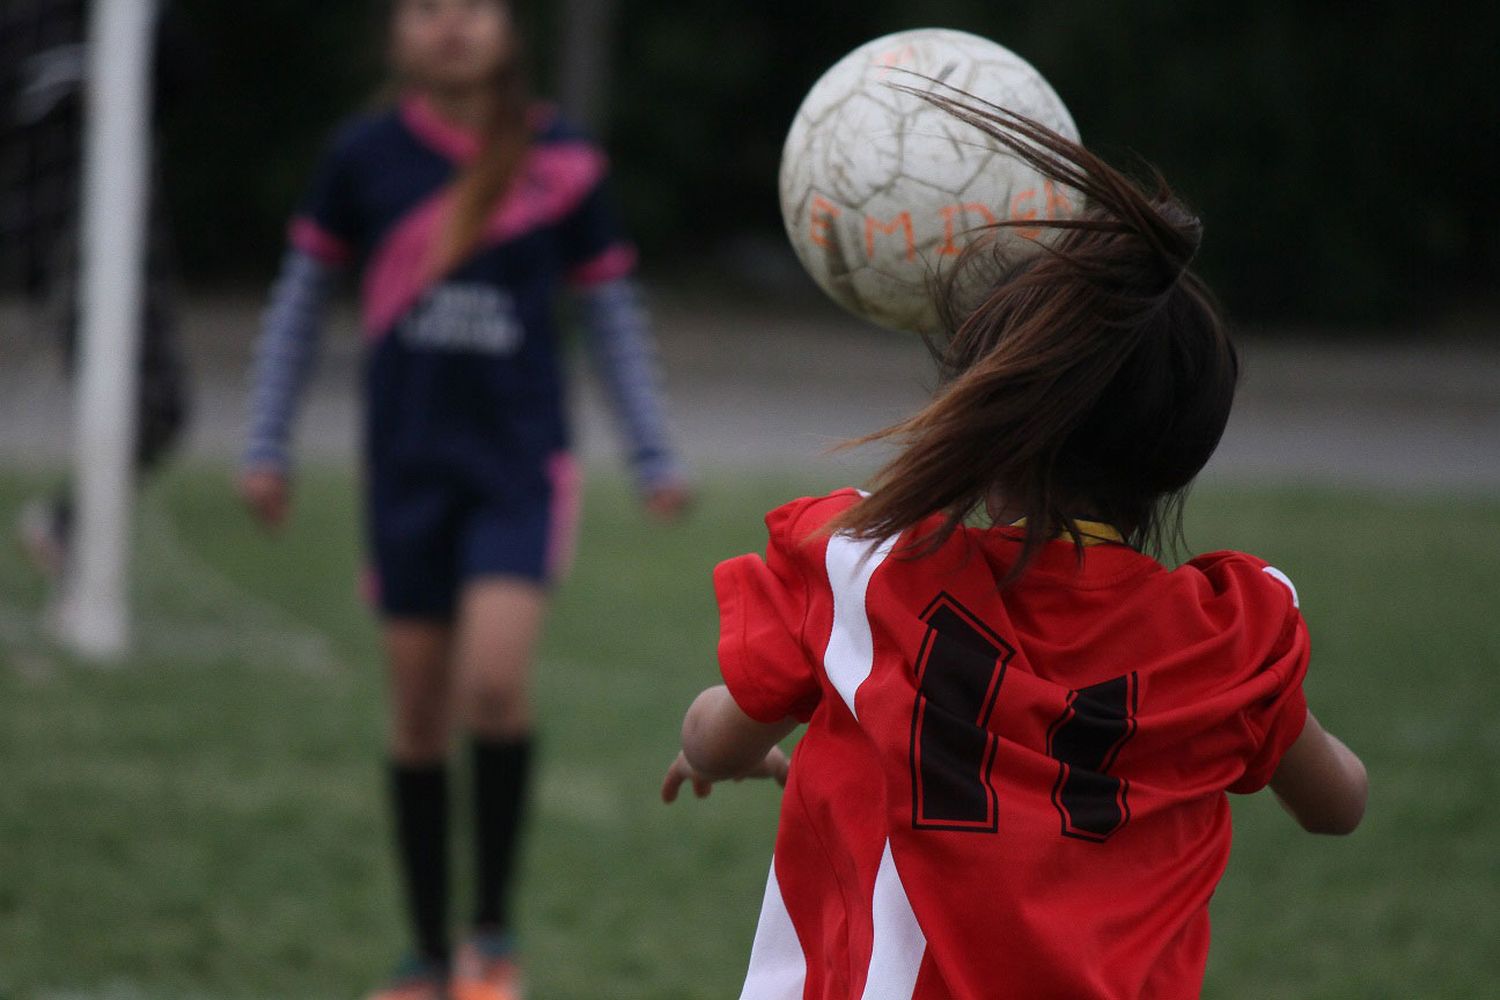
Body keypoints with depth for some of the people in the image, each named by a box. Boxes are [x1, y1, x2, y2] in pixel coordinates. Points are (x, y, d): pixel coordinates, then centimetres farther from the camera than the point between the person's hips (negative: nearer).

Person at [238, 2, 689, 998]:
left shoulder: (561, 160, -1)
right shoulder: (367, 156, 1)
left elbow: (612, 310, 9)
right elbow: (303, 296, 11)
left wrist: (656, 457, 7)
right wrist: (268, 446, 10)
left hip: (522, 465, -2)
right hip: (410, 463, 2)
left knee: (496, 682, -20)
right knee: (419, 713, 5)